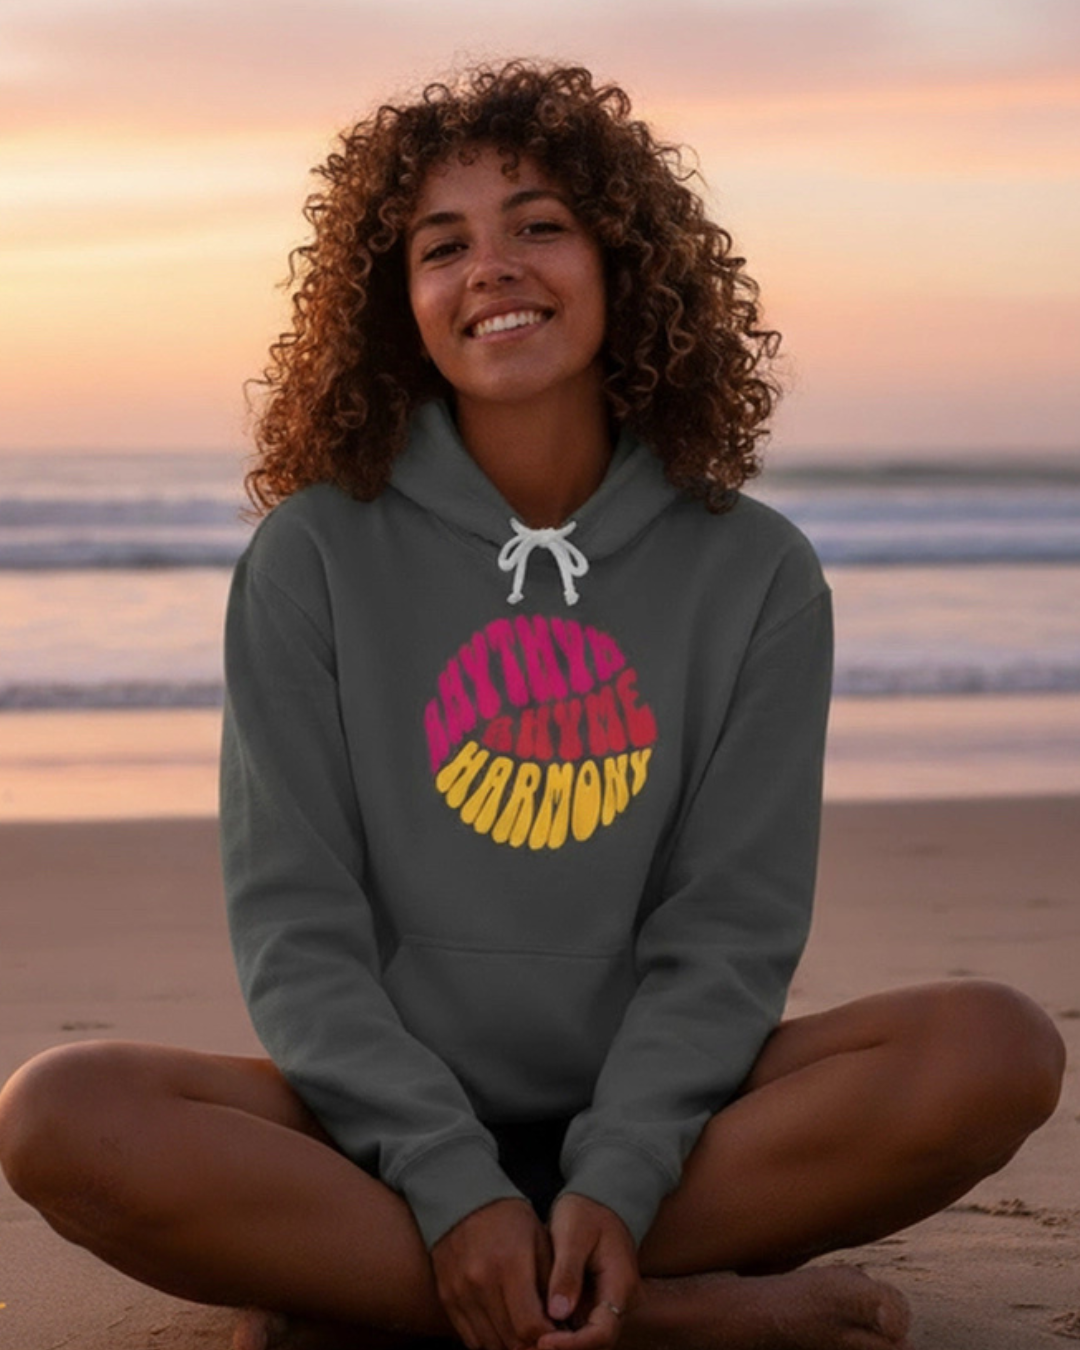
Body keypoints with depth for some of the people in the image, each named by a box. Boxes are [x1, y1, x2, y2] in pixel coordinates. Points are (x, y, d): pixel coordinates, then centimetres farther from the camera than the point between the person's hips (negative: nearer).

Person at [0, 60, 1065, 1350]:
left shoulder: (753, 572, 3)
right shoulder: (313, 558, 1)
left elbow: (730, 923, -3)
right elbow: (295, 926, -5)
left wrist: (614, 1183, -20)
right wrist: (454, 1189, -19)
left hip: (645, 1107, 1)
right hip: (387, 1118, 0)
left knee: (997, 1049, -25)